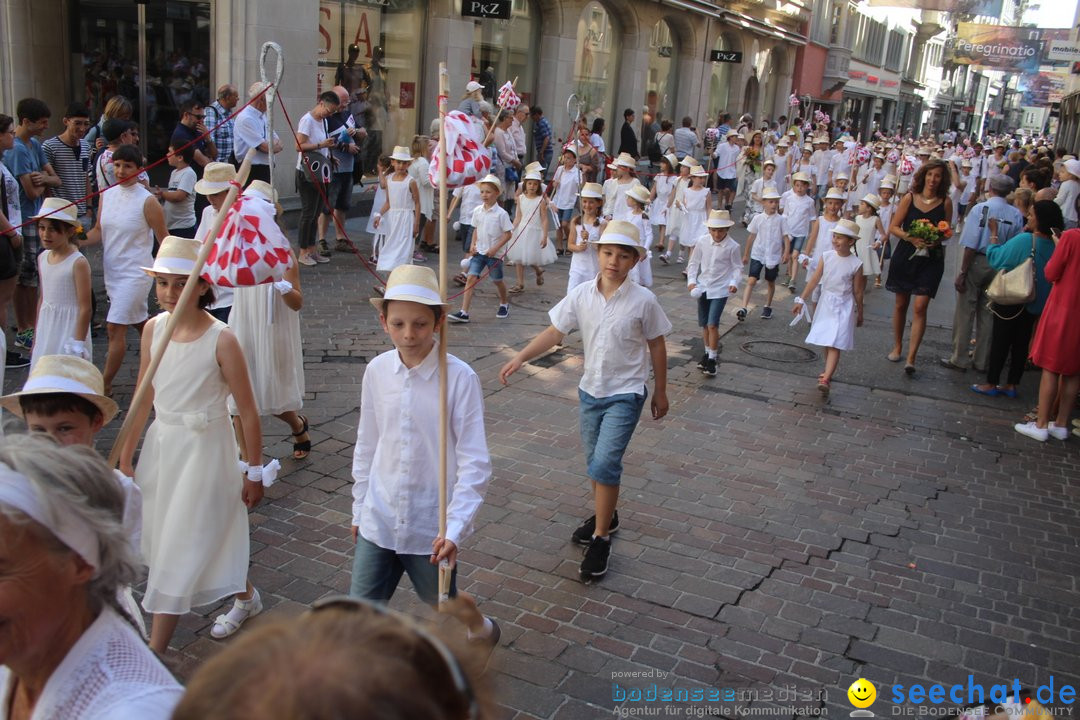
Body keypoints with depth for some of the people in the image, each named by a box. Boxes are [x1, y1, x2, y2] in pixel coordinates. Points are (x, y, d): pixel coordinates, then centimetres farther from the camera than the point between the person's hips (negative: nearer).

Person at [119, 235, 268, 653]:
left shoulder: (220, 340, -20)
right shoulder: (154, 329, -3)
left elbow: (247, 411, -13)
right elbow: (143, 399, 6)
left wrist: (255, 472, -8)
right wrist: (125, 459, 9)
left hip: (205, 448, -6)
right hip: (162, 444, 7)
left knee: (183, 546, 1)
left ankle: (154, 654, 11)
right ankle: (246, 598, 44)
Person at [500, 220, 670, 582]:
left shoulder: (643, 300, -14)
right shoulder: (582, 295, -6)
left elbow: (657, 346, -3)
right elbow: (555, 332, -3)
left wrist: (660, 392, 4)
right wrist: (520, 357, -16)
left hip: (626, 394, -4)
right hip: (591, 390, 5)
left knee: (604, 464, -14)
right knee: (595, 462, 18)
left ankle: (601, 539, 1)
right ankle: (605, 516, 42)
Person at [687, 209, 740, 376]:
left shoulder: (732, 246, -13)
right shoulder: (702, 241, -6)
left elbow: (737, 267, -2)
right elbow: (694, 262, 3)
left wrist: (734, 283, -17)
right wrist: (691, 280, -7)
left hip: (720, 290, -4)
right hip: (703, 287, 4)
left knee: (712, 325, -12)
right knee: (704, 324, 14)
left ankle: (712, 359, -1)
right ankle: (708, 353, 33)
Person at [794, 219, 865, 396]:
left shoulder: (856, 264, -11)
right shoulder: (827, 256, -4)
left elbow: (858, 292, -4)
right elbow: (814, 280, -1)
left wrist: (859, 314, 4)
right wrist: (801, 300, -2)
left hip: (843, 307, -4)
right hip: (826, 303, 4)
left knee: (835, 345, -9)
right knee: (826, 342, 12)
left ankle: (825, 379, -17)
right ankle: (828, 372, 26)